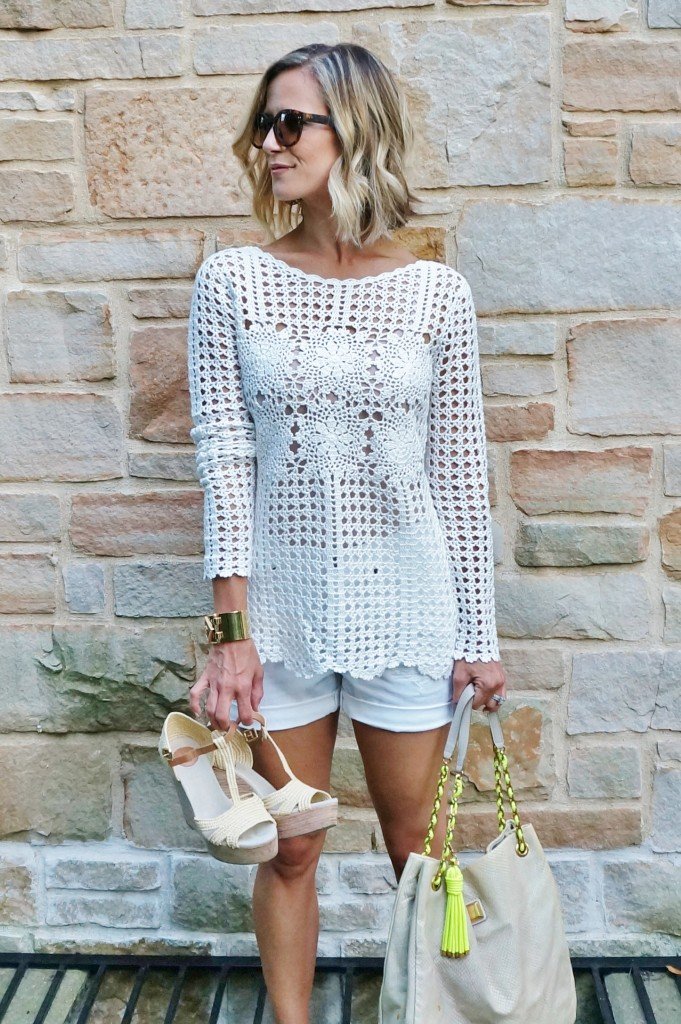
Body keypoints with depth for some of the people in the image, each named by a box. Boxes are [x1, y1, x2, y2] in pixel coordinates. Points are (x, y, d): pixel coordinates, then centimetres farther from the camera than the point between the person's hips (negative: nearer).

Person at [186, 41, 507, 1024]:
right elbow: (224, 459, -7)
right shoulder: (230, 280, -3)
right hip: (280, 607, 0)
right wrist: (231, 630, -11)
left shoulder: (437, 293, -4)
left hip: (404, 609, 0)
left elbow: (460, 474, -1)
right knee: (289, 853, 14)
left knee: (419, 847, 15)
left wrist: (479, 635, 1)